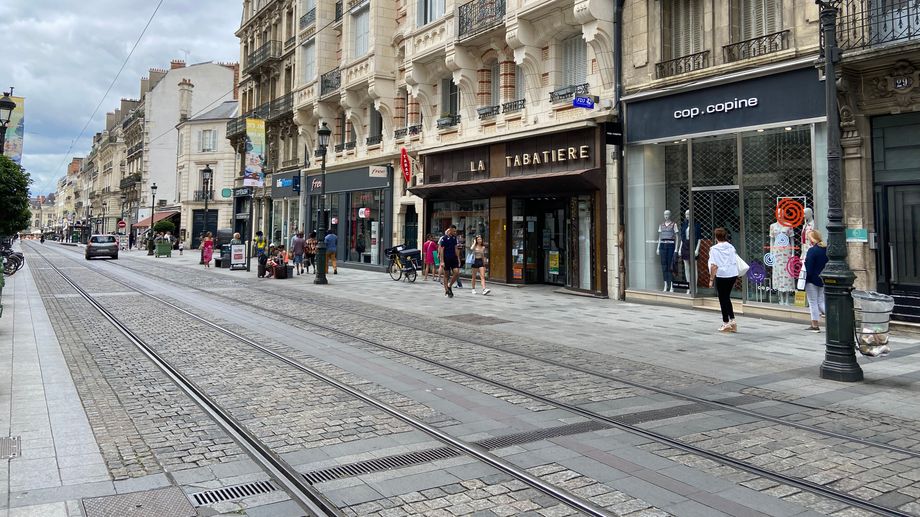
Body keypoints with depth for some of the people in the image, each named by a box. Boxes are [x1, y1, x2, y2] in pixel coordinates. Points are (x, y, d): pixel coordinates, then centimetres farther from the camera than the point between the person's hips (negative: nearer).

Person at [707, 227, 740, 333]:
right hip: (733, 275, 5)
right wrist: (734, 280, 16)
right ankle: (732, 320, 15)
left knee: (723, 299, 6)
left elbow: (714, 266, -13)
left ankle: (726, 323, 12)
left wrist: (711, 279, -7)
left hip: (721, 276, -5)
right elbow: (735, 263, 9)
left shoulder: (714, 249, -9)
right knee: (727, 297, 19)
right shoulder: (731, 247, 7)